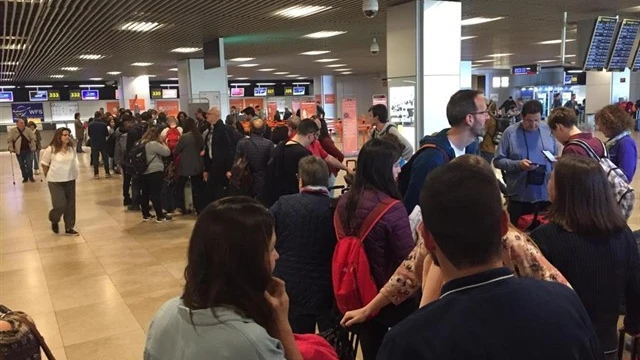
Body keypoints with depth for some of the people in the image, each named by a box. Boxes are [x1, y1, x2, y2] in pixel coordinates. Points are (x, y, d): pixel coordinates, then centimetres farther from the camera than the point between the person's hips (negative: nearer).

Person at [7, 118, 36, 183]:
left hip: (28, 150, 0)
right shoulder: (13, 131, -4)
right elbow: (9, 139, -2)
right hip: (19, 151, 1)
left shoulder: (28, 130, -2)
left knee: (29, 165, -2)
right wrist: (11, 148, -10)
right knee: (22, 165, 8)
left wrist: (33, 147, -6)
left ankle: (31, 177, 13)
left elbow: (33, 138, 0)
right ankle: (25, 177, 20)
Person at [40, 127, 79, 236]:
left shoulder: (72, 148, -1)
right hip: (55, 181, -4)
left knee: (70, 205, 8)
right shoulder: (51, 149, -13)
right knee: (60, 205, -8)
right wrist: (48, 176, 4)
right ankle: (54, 221, 25)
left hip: (70, 179, 4)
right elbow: (44, 163, -2)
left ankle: (69, 228, 21)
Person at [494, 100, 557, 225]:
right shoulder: (510, 132, -7)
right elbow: (498, 161, -6)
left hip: (546, 194, 3)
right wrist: (518, 164, -20)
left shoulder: (548, 130, 4)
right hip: (520, 195, -3)